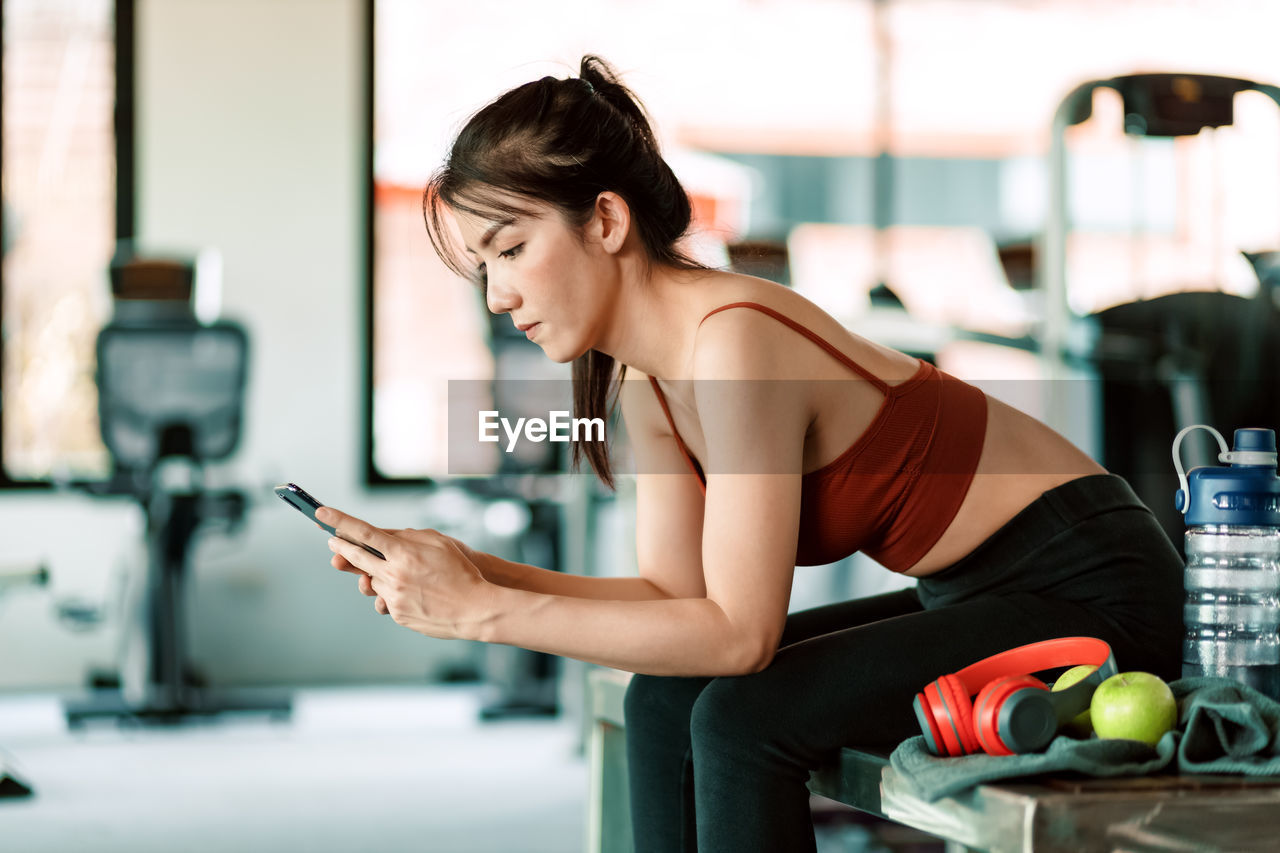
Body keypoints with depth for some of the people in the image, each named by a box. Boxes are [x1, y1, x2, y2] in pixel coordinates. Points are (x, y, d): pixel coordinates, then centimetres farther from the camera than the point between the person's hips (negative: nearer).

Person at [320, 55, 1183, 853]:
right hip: (972, 592, 9)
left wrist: (484, 612, -26)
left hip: (1089, 593, -9)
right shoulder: (647, 382, 3)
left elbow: (737, 632, -28)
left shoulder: (737, 339, -25)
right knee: (667, 700, -1)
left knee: (744, 718, -21)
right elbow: (674, 595, 2)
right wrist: (474, 571, -10)